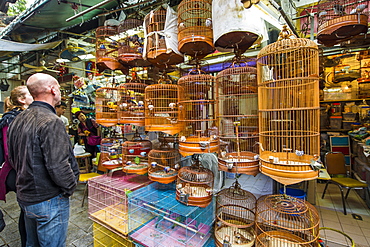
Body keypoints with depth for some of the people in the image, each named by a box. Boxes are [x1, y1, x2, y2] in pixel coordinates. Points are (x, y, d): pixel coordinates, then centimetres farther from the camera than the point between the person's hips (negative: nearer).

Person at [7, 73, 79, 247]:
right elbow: (57, 166, -29)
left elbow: (12, 158, 14)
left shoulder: (18, 120, 5)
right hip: (48, 200, -9)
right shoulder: (51, 122, -25)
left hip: (25, 196, 9)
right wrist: (70, 187, -12)